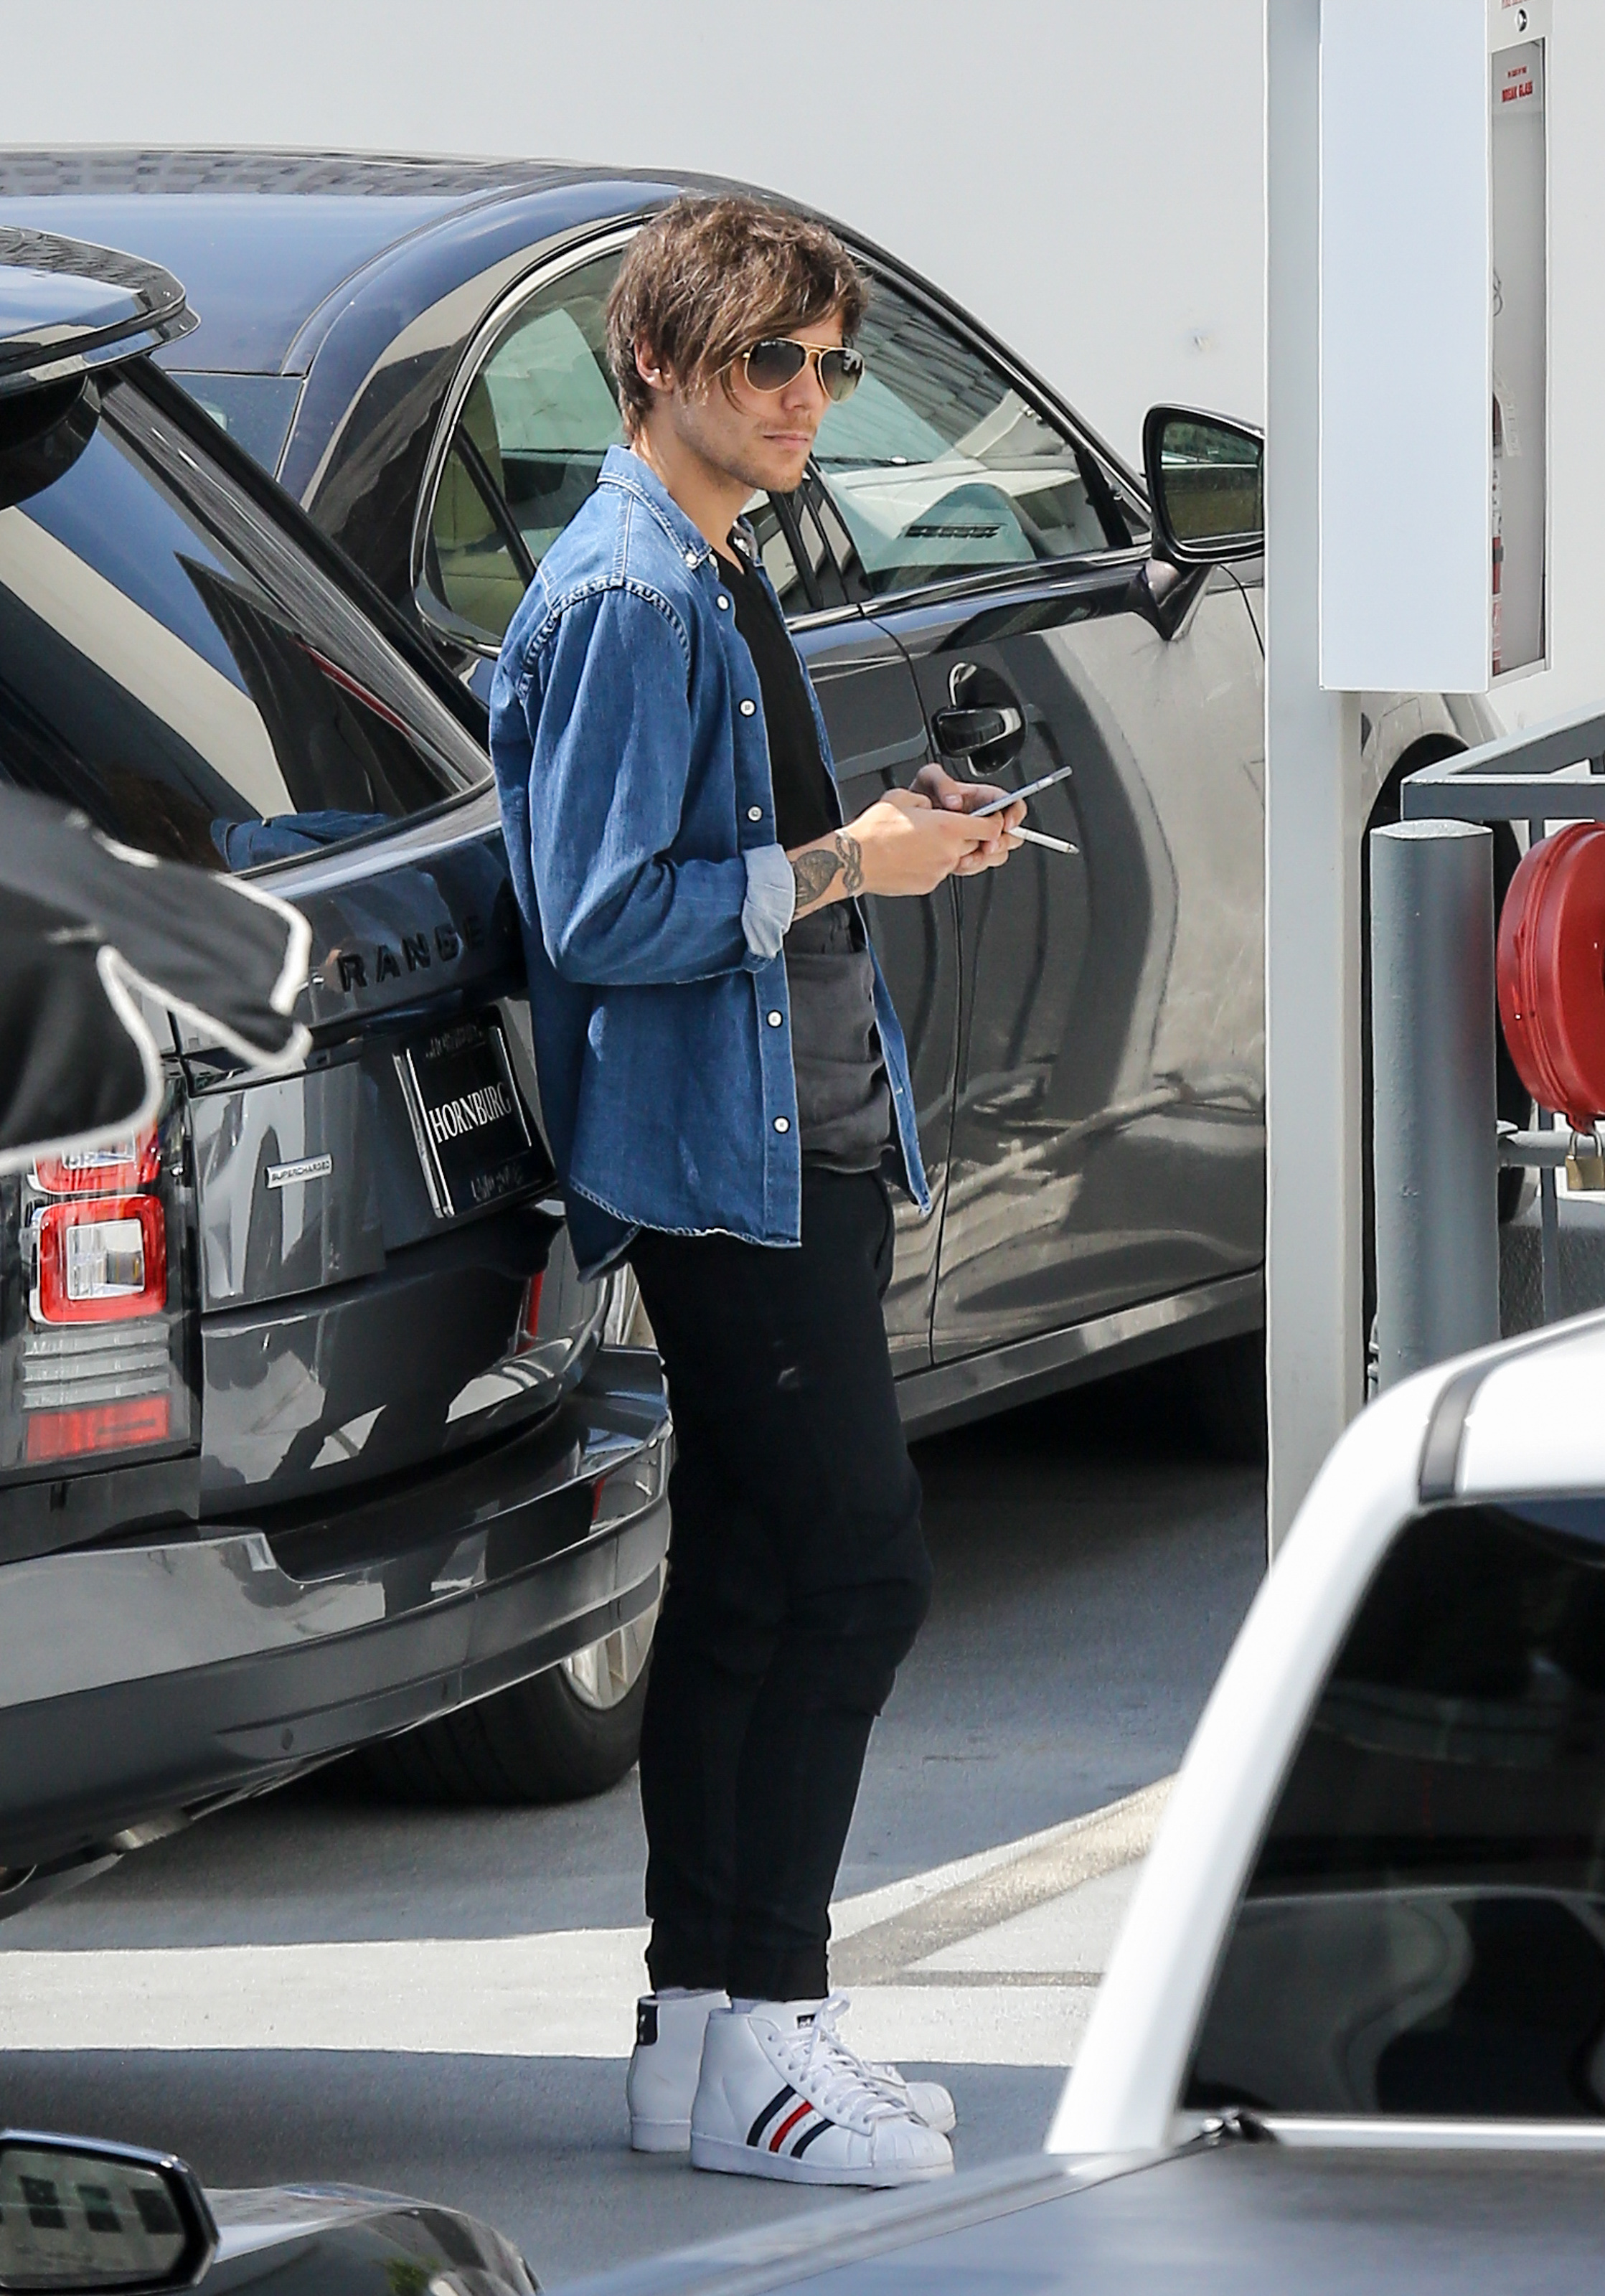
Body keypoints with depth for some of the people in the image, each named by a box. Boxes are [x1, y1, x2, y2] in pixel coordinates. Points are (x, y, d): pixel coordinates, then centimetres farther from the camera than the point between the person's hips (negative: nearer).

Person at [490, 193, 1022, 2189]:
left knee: (744, 1588, 11)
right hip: (725, 1166, -10)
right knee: (858, 1571, -11)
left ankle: (700, 2029, 16)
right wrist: (845, 867, -17)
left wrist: (892, 833, 10)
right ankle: (759, 2041, -6)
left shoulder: (721, 581, 17)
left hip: (807, 1154, 10)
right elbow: (606, 920, -20)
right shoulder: (620, 599, -15)